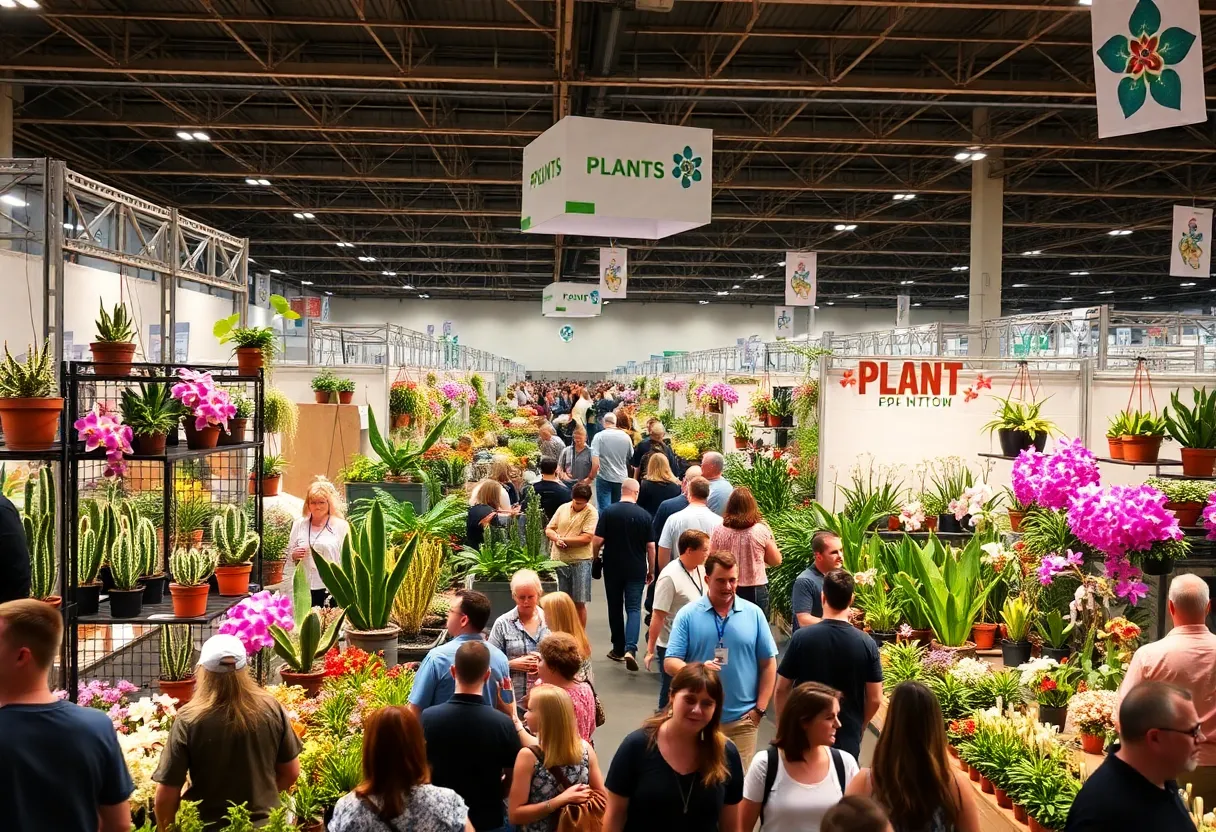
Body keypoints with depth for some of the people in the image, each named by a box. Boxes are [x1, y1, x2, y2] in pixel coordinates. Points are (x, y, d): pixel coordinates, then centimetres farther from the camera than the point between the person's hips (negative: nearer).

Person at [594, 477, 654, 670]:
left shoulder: (608, 512, -6)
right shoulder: (644, 515, -5)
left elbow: (598, 541, -8)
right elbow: (650, 546, -2)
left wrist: (595, 558, 10)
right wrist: (651, 570, 9)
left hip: (612, 568, 1)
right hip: (636, 569, 0)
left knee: (615, 608, 13)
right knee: (634, 608, 2)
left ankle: (618, 650, 21)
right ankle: (630, 649, -16)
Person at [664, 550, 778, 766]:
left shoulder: (753, 613, 3)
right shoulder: (688, 614, -2)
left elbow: (768, 663, 7)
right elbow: (670, 662, -4)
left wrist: (759, 708, 1)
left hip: (742, 719, 1)